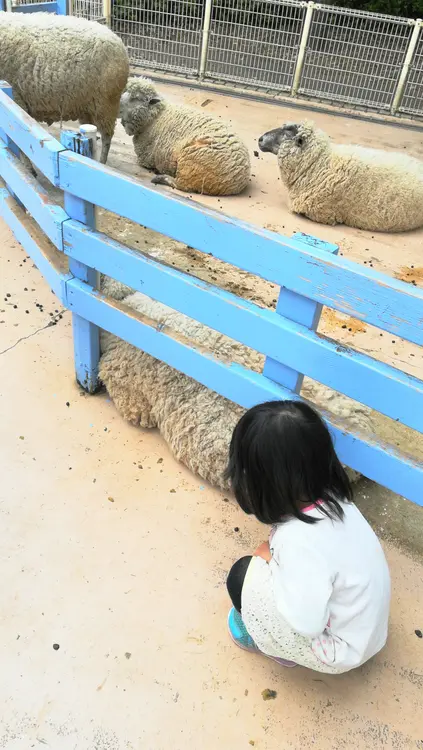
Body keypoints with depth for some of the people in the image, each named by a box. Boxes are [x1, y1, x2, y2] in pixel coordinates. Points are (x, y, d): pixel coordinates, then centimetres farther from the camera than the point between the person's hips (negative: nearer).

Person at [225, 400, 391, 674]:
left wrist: (270, 560, -17)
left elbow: (307, 624, -27)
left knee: (243, 576, -11)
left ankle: (276, 645, 14)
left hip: (343, 649, -7)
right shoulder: (330, 497, -13)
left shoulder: (301, 542, -37)